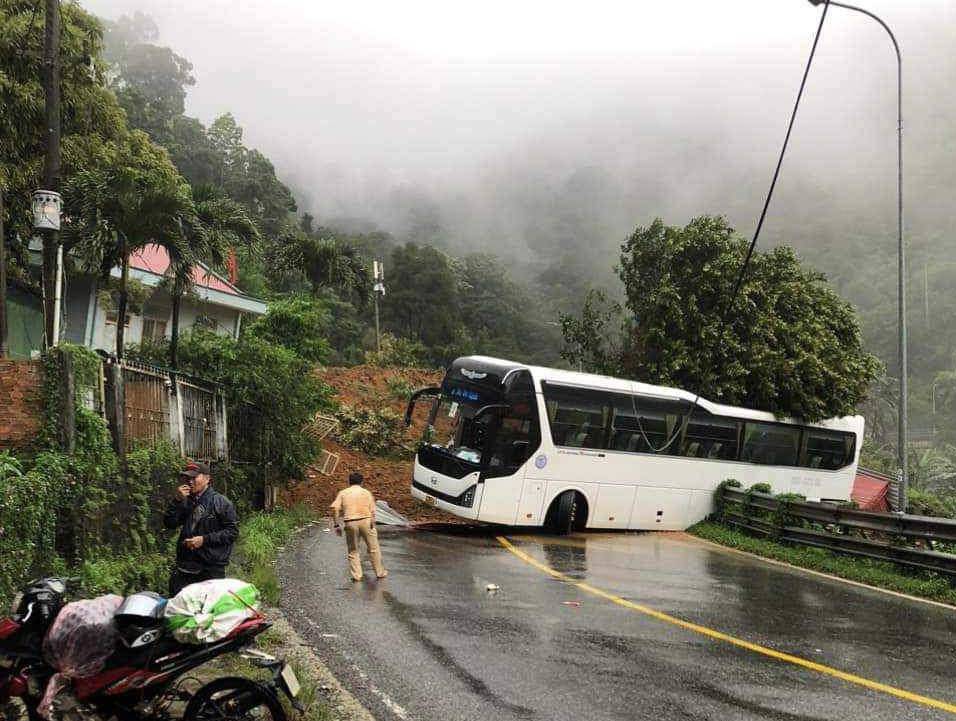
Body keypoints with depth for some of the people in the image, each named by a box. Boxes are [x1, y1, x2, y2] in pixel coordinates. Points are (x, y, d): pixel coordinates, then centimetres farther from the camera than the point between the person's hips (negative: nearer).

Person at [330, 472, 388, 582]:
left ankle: (356, 575, 9)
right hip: (365, 521, 0)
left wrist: (336, 525, -1)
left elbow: (334, 508, -4)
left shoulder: (343, 493, 10)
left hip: (350, 523, 0)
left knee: (353, 551, 13)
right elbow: (372, 511, -2)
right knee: (373, 549, 13)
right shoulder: (366, 493, 9)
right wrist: (373, 525, 0)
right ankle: (380, 572, 20)